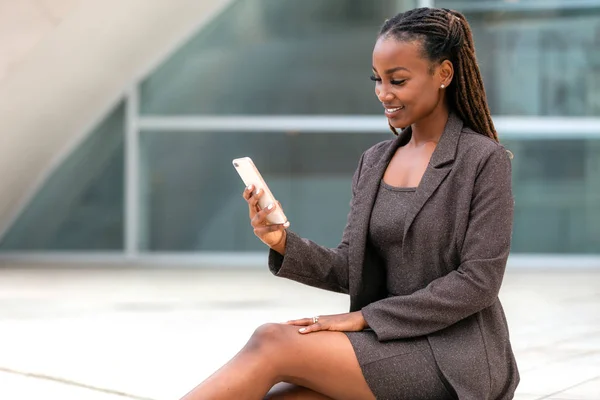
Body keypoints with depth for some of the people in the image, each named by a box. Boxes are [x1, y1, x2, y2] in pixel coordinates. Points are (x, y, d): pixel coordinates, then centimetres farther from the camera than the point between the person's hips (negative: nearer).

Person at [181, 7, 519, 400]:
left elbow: (478, 282, -13)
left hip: (453, 354, -6)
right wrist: (285, 243, -11)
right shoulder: (374, 162, 13)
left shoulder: (485, 161, -6)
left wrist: (365, 317, -15)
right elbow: (350, 271, 9)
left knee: (273, 342, -23)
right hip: (387, 345, 6)